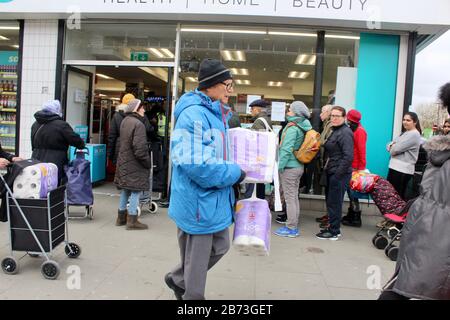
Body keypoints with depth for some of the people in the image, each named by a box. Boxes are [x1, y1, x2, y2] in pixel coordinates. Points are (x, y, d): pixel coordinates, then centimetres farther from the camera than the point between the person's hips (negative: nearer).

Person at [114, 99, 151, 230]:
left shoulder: (125, 121, 8)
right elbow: (140, 148, -23)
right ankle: (132, 220, 6)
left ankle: (121, 217, 28)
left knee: (125, 190, 18)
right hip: (135, 164, -9)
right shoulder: (138, 124, -19)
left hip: (124, 161, 9)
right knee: (136, 190, 0)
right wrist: (147, 162, -12)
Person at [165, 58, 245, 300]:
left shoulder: (217, 114, 11)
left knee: (220, 246, 21)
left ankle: (178, 279, 40)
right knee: (197, 260, 6)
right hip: (198, 199, -10)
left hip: (215, 198, 10)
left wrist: (234, 172, 9)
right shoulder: (193, 115, -21)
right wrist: (234, 173, -17)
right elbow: (194, 163, -28)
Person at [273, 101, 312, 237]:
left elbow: (286, 149, -21)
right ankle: (294, 226, 24)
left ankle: (291, 228, 4)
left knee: (289, 198, -2)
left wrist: (280, 166, -16)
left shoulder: (292, 128, -16)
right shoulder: (302, 128, 9)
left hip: (289, 167, -9)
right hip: (299, 166, 9)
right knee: (294, 197, 15)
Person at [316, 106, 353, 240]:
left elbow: (348, 156, -21)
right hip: (332, 172, 10)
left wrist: (338, 174, -22)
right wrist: (326, 167, 10)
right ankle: (332, 227, 27)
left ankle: (334, 231, 8)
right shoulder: (335, 131, 16)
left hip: (339, 174, -10)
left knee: (334, 202, -2)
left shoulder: (345, 133, -14)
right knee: (330, 201, 16)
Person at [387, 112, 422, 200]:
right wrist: (393, 146, -7)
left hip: (403, 170, -9)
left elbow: (396, 149, -19)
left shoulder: (414, 134, -11)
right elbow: (389, 146, 16)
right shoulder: (405, 133, 20)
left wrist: (392, 147, 3)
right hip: (395, 167, 9)